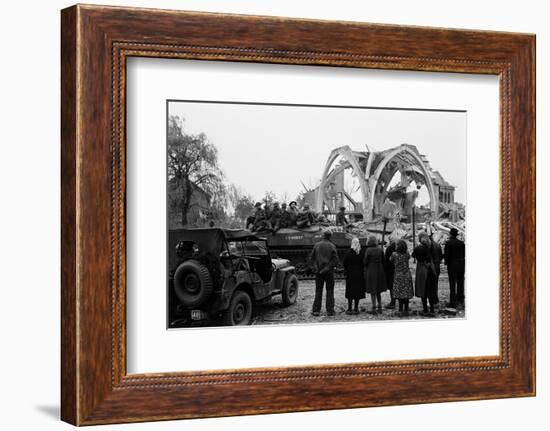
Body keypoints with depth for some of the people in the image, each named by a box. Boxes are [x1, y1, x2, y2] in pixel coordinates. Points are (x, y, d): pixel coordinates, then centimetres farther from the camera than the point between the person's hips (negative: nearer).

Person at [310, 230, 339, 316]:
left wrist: (315, 268, 4)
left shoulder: (316, 245, 2)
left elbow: (312, 258, 2)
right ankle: (330, 310, 3)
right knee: (330, 291, 5)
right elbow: (335, 260, -9)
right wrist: (330, 266, 4)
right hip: (329, 271, -2)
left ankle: (316, 310, 3)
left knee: (318, 291, 7)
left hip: (318, 271, 2)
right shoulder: (332, 246, -5)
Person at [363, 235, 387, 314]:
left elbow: (365, 261, -12)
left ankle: (374, 308, 1)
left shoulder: (368, 250, -15)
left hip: (370, 271, -5)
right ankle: (379, 307, 19)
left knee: (372, 291, 2)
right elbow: (383, 261, 4)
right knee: (378, 291, 17)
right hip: (379, 271, 5)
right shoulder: (380, 250, -1)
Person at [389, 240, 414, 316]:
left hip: (398, 275, -3)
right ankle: (406, 310, 10)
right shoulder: (407, 253, -3)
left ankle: (401, 310, 0)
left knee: (400, 293, 3)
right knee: (406, 293, 8)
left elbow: (390, 260, 5)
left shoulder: (394, 254, -13)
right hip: (407, 275, 3)